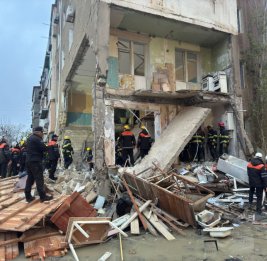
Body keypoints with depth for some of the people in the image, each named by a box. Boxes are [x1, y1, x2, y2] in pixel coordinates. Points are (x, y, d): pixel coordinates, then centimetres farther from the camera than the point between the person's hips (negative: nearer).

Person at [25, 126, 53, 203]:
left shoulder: (30, 138, 16)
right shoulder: (37, 139, -15)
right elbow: (44, 148, -17)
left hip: (29, 161, 9)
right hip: (35, 161, -9)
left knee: (30, 178, 13)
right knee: (39, 179, -5)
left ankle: (28, 196, 16)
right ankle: (43, 196, -1)